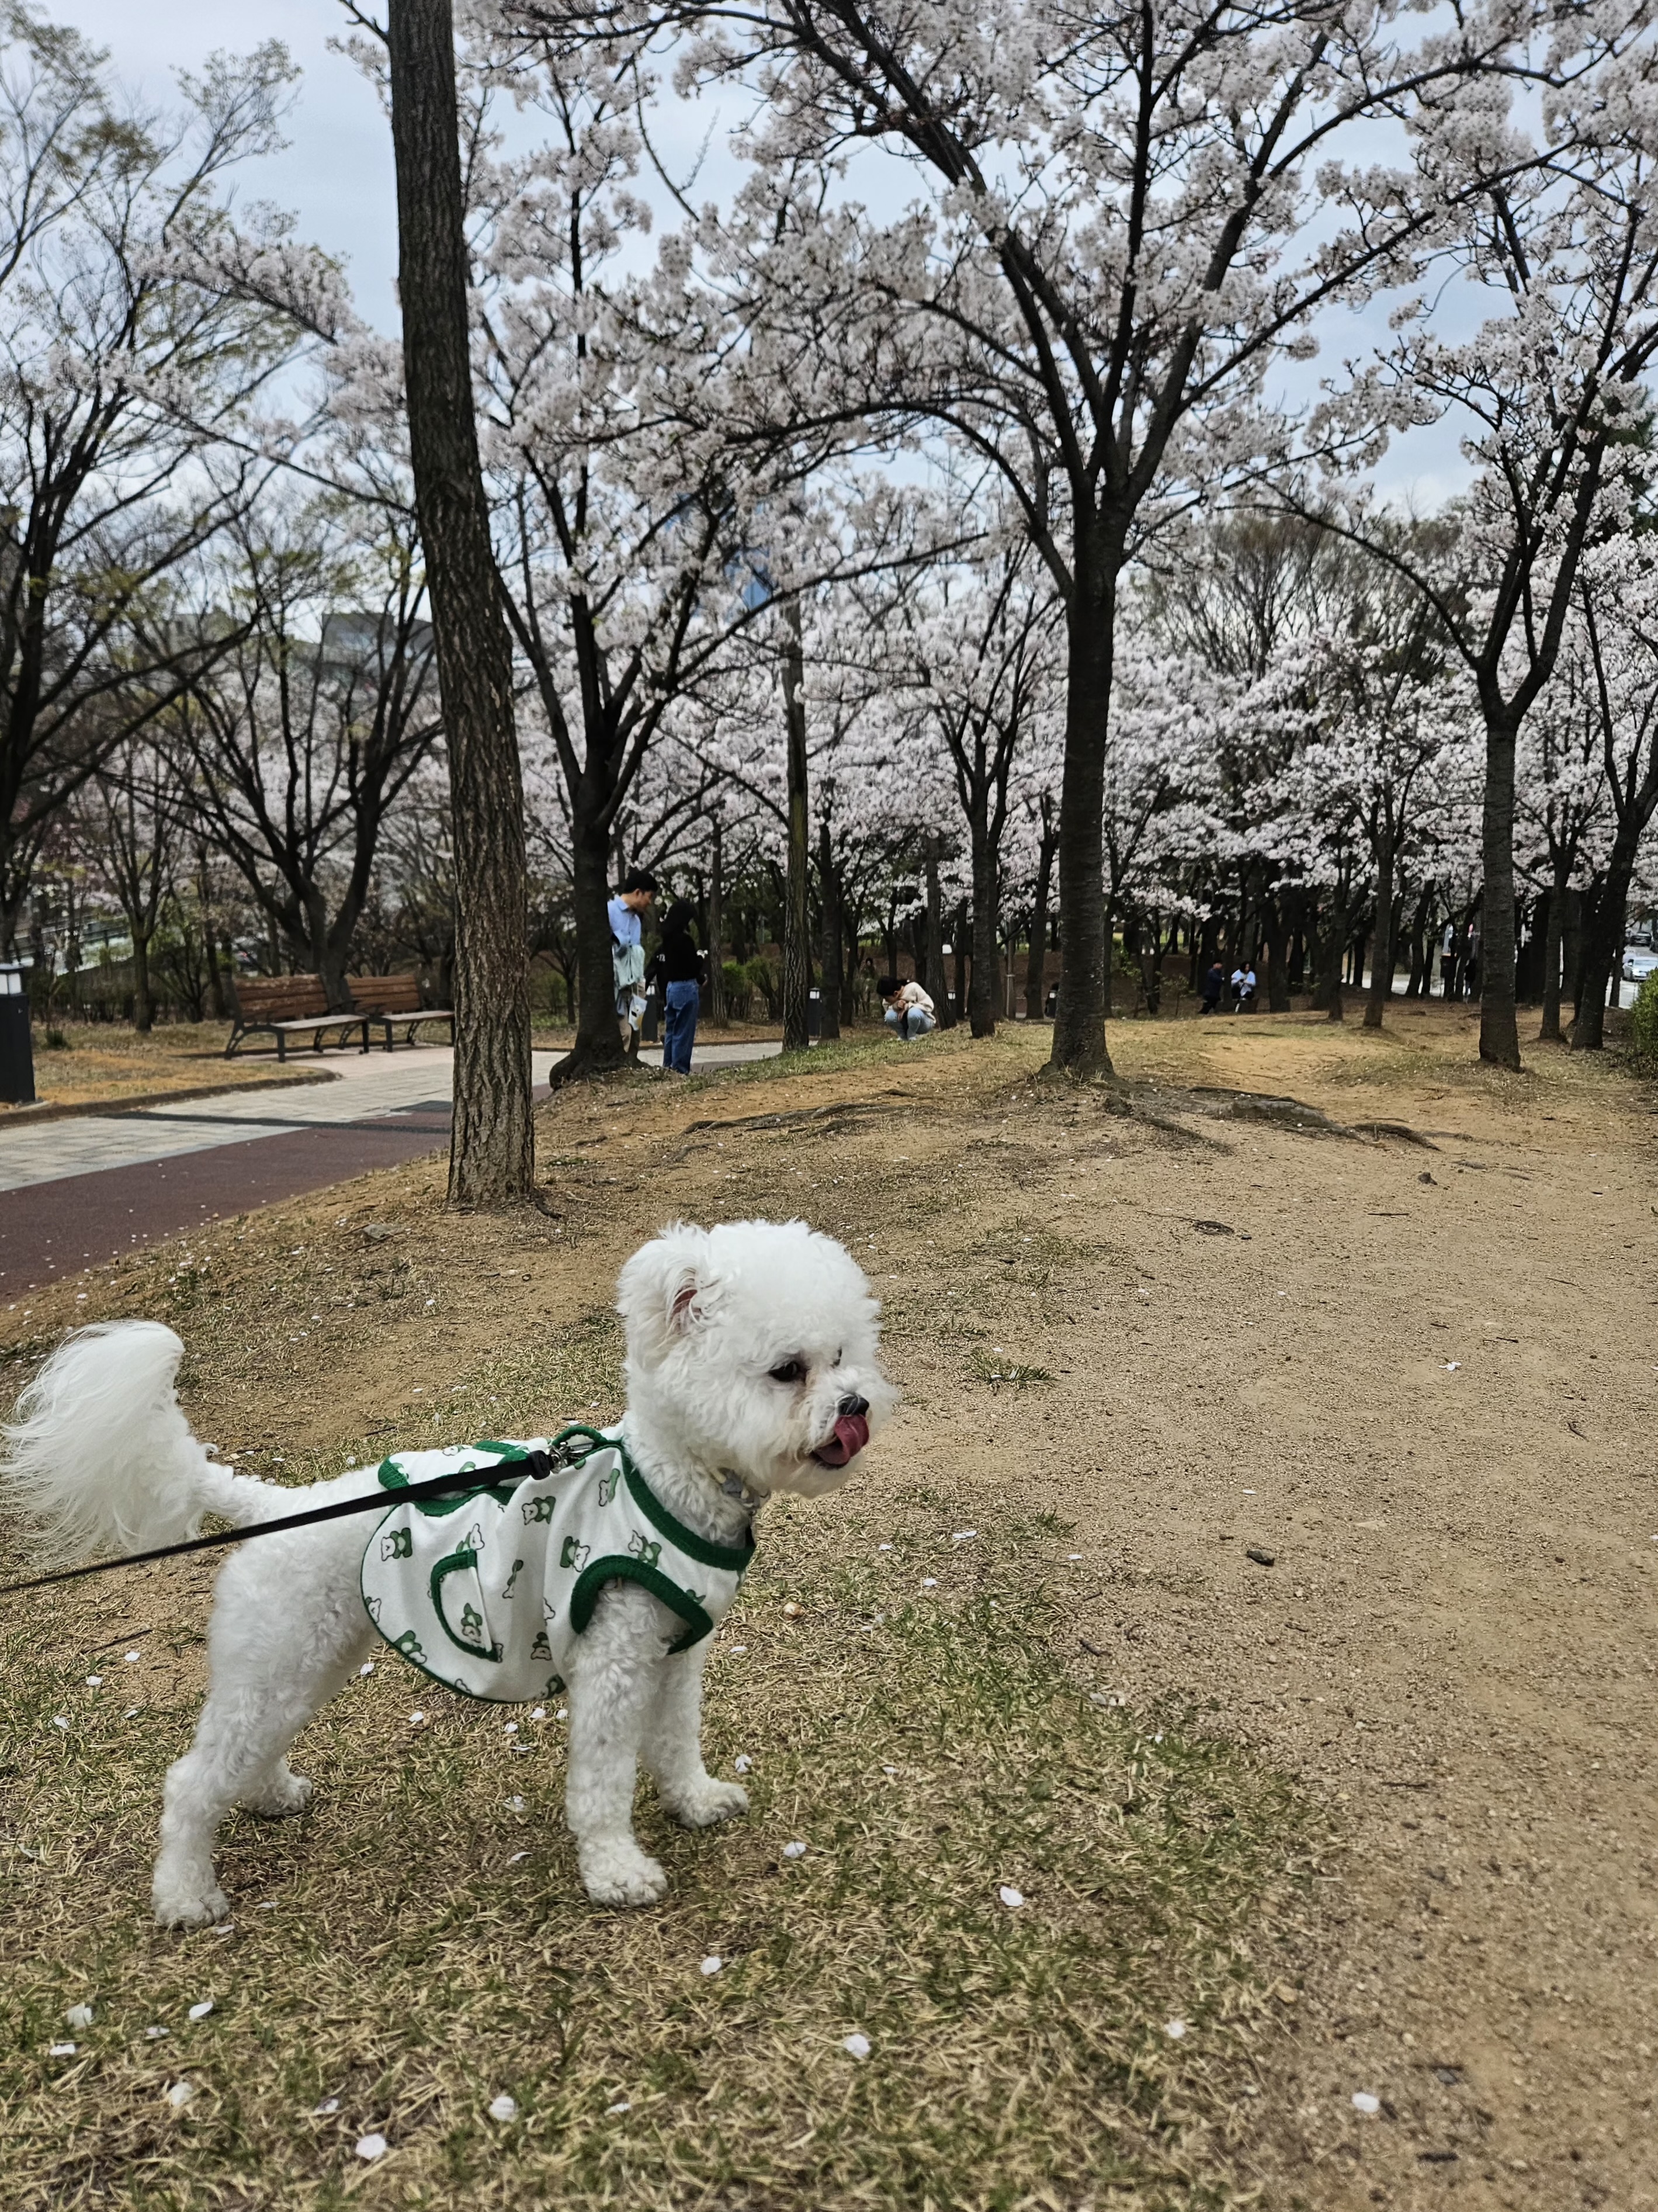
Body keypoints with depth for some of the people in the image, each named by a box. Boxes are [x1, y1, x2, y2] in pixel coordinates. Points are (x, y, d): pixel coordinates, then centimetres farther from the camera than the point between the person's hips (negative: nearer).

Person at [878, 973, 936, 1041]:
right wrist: (896, 1005, -35)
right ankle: (904, 1038, -4)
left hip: (924, 1021, -4)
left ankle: (911, 1038, -13)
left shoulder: (913, 988, -25)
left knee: (913, 1012, -38)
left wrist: (907, 1006, -30)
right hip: (906, 1022, 4)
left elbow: (929, 1006, -24)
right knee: (890, 1015, -26)